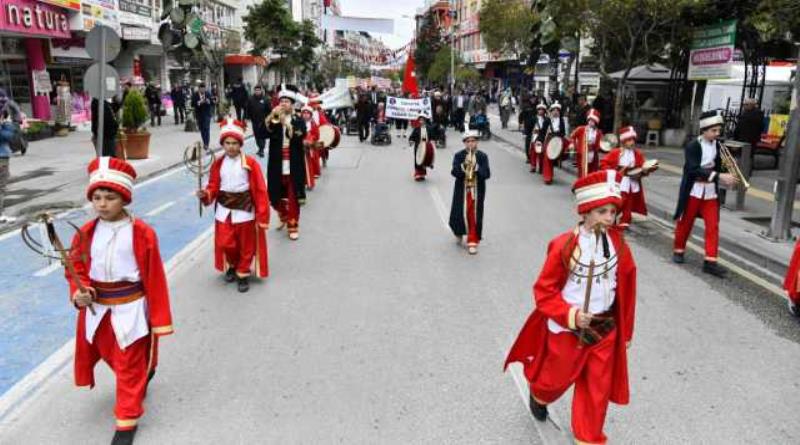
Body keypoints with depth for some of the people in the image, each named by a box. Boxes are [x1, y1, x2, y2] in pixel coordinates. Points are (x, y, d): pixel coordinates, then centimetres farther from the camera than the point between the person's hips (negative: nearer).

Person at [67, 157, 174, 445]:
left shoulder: (142, 234, -17)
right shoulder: (86, 233, -5)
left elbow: (154, 278, -12)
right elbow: (76, 267, 6)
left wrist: (159, 319, -9)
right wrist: (78, 292, -17)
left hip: (130, 309, -5)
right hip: (97, 308, 5)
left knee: (129, 365, 7)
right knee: (112, 357, 25)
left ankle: (127, 420, 23)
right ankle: (143, 374, 55)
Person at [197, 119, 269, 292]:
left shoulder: (250, 163, -11)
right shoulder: (218, 164, 0)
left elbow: (260, 190, -10)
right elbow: (214, 187, 5)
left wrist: (262, 214, -12)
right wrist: (206, 194, -19)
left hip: (244, 210, -2)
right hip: (224, 210, 3)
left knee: (246, 246, 9)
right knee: (225, 244, 4)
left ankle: (243, 273, 28)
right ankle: (232, 265, 34)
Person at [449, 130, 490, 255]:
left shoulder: (482, 156, -1)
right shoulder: (459, 155, -1)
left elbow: (487, 174, -10)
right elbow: (454, 172, -13)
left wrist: (476, 167, -26)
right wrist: (464, 165, -28)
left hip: (477, 191, 0)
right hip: (462, 190, 0)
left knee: (475, 216, 1)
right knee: (461, 213, 5)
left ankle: (473, 241, 11)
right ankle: (459, 232, 36)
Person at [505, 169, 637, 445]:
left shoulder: (617, 242, -9)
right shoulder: (564, 246, -22)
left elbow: (626, 288, 3)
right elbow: (544, 292, -14)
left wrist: (625, 330, 8)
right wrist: (571, 315, -26)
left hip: (605, 328, 3)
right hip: (567, 329, -3)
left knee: (598, 388, 14)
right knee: (557, 378, 20)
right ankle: (538, 395, 55)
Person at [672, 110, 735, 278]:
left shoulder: (717, 145, 3)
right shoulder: (692, 146, -15)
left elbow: (716, 166, 13)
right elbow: (695, 169, -26)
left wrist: (725, 178, -6)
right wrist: (719, 176, -33)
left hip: (710, 191, 5)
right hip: (693, 190, -5)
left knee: (713, 226, -1)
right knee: (685, 223, 9)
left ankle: (710, 261, 1)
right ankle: (678, 250, 30)